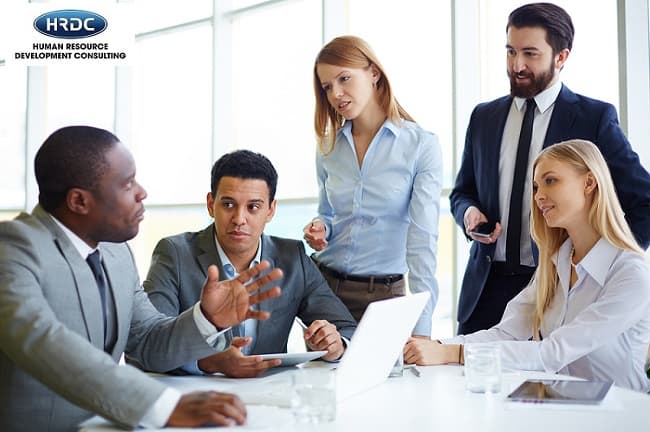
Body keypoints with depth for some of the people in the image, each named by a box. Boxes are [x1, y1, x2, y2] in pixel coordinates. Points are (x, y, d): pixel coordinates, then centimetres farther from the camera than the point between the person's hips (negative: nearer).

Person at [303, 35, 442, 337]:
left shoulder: (421, 146, -10)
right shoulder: (328, 147, 5)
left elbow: (422, 241, -17)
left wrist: (421, 329, -25)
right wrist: (320, 229, -6)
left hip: (384, 293, -4)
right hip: (322, 285, 4)